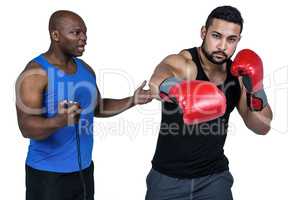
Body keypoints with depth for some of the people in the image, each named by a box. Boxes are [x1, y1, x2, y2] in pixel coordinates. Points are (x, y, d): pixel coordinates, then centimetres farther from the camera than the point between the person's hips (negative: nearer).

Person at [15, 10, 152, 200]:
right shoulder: (36, 73, -16)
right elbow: (27, 127, -23)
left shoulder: (85, 68, 6)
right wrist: (58, 121, -41)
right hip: (48, 172, -6)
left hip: (84, 168, 7)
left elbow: (97, 107, 17)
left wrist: (132, 101, 5)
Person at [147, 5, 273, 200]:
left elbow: (263, 127, 1)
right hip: (168, 178, -3)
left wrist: (256, 91, -16)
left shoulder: (238, 74, -2)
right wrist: (178, 90, -64)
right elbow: (157, 80, -42)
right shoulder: (181, 62, -18)